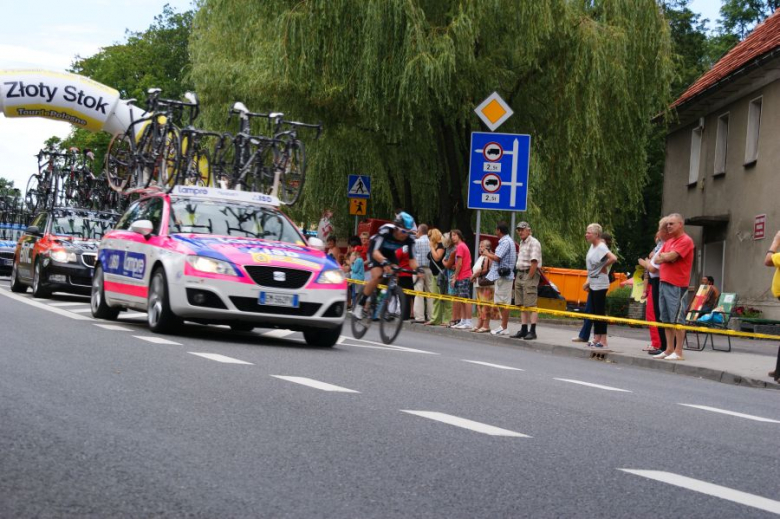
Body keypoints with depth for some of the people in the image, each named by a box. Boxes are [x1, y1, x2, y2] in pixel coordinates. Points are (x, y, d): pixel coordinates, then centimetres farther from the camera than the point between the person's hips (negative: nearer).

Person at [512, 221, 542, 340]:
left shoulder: (533, 243, -11)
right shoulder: (521, 243, 18)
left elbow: (534, 262, -18)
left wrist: (529, 278, -18)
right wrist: (519, 277, 12)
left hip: (530, 275, -9)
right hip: (520, 274, 9)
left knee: (531, 305, -10)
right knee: (522, 305, 10)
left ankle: (532, 331, -11)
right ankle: (523, 330, 14)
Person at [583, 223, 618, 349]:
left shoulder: (601, 247, -16)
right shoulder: (592, 246, 10)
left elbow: (613, 258, -32)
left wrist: (604, 267, -16)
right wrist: (588, 281, 16)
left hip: (600, 284, -9)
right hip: (593, 284, 9)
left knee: (600, 311, -6)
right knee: (594, 311, 12)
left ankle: (603, 341, -2)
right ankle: (596, 339, 17)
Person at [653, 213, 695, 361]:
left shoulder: (685, 241, -8)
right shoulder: (669, 242, 19)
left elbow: (670, 256, -18)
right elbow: (657, 259, 12)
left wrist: (663, 255, 3)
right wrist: (667, 256, -7)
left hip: (677, 286, -9)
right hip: (664, 283, 9)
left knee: (677, 319, -8)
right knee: (666, 319, 10)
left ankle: (678, 352, -7)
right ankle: (669, 349, 15)